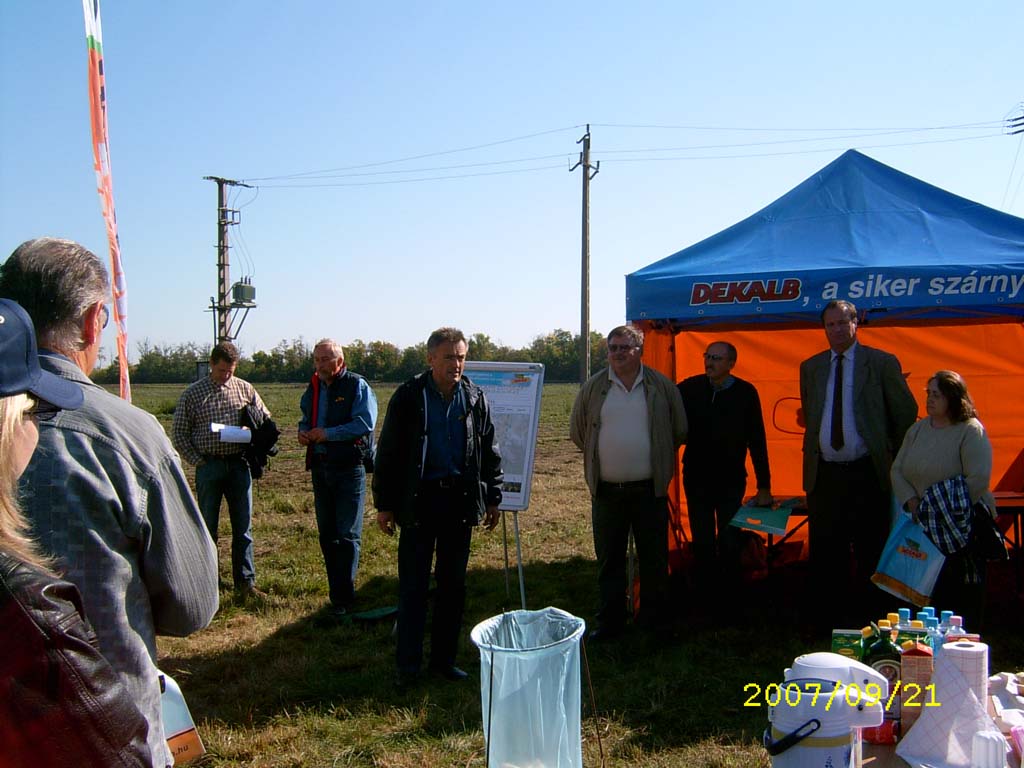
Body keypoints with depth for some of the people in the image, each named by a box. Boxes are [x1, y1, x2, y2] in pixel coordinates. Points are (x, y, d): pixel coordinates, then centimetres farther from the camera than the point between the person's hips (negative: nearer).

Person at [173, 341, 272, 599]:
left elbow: (266, 419, 12)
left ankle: (245, 583, 12)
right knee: (208, 528, 7)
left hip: (239, 464, 2)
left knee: (243, 527, 4)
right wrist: (197, 461, -4)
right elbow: (179, 433, 3)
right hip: (209, 466, -1)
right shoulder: (193, 393, 1)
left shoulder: (245, 389, 5)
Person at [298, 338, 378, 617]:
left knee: (347, 535, -3)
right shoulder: (313, 389, 12)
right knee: (326, 534, 13)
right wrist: (303, 432, 1)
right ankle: (337, 591, 24)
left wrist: (328, 434, -21)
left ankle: (343, 598, 4)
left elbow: (365, 423, -19)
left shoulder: (357, 386, -8)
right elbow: (306, 419, 24)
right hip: (320, 468, 7)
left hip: (349, 469, -7)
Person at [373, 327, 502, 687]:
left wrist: (492, 498, 10)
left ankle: (444, 658, 23)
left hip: (460, 500, 3)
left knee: (453, 585, 10)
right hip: (418, 500, -3)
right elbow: (388, 453, -2)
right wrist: (384, 504, -3)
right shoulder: (408, 397, -5)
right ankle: (408, 664, 13)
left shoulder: (475, 399, 4)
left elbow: (490, 451, 12)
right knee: (412, 586, 2)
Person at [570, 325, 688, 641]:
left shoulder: (661, 386, 1)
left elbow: (679, 430, 11)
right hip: (606, 491, 1)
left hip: (650, 490, -1)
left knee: (654, 559, 9)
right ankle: (610, 621, 21)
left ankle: (655, 621, 24)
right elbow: (577, 430, 14)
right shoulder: (593, 388, 3)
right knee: (609, 561, 9)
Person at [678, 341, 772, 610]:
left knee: (730, 542, 4)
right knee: (702, 542, 9)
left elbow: (757, 442, -3)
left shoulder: (746, 393, -7)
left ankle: (729, 597, 19)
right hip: (696, 479, 1)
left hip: (731, 480, -1)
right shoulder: (689, 389, -6)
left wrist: (764, 486, -3)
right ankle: (706, 596, 22)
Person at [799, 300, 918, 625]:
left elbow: (906, 413, 5)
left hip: (867, 474, -3)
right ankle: (828, 618, 20)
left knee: (870, 551, 5)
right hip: (823, 474, 3)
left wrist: (898, 460, 7)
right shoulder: (810, 367, 11)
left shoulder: (882, 363, -1)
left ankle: (867, 617, 18)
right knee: (826, 553, 9)